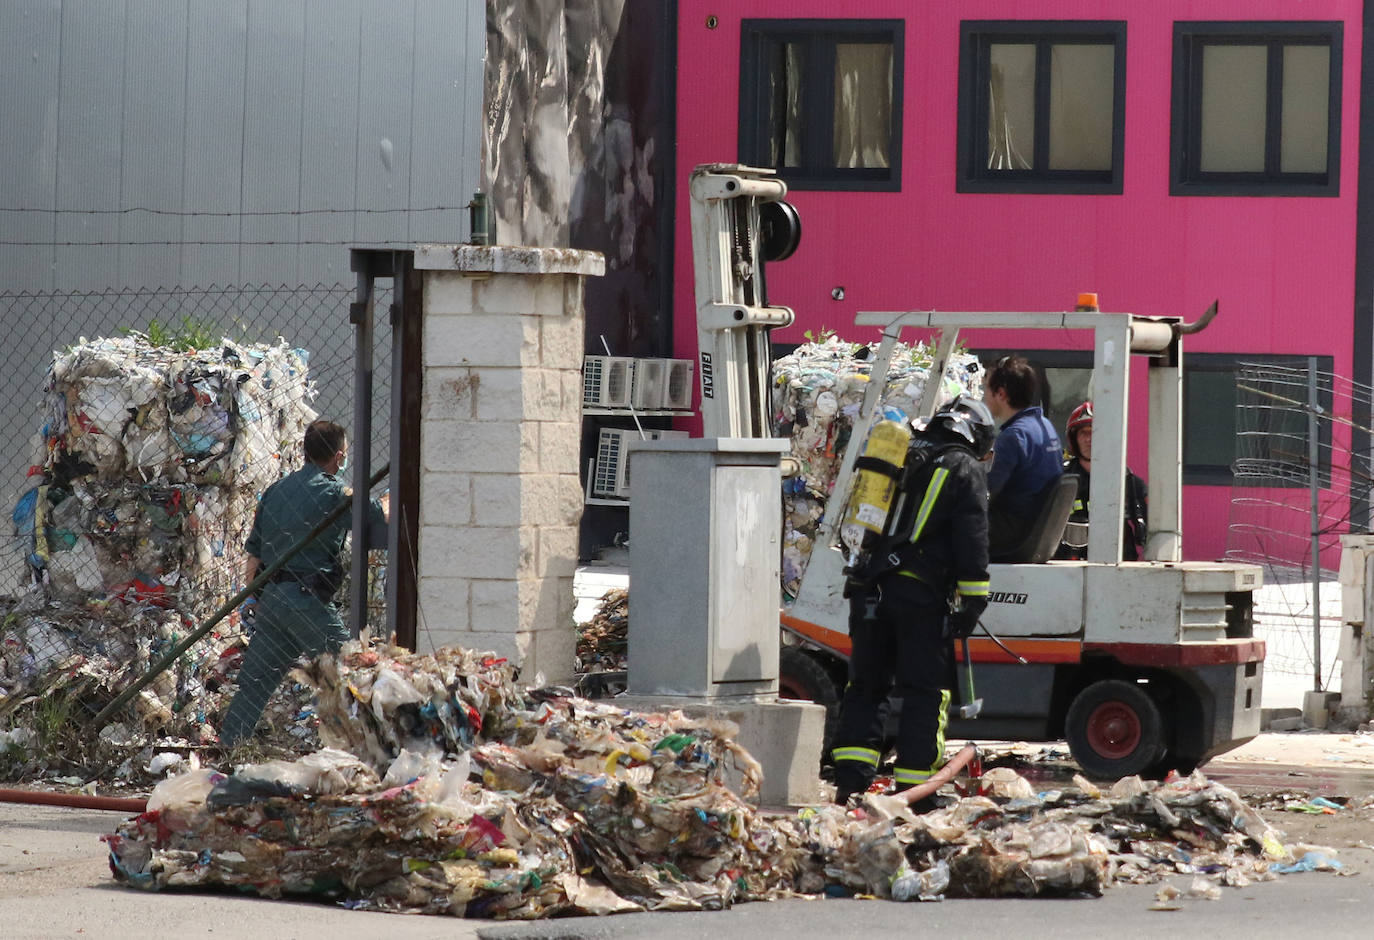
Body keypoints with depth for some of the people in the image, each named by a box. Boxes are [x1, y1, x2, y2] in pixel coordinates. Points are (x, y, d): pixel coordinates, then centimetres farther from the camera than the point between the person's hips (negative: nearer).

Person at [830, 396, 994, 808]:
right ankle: (913, 787, -2)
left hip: (869, 589, 5)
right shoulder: (965, 470, 2)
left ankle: (850, 778, 1)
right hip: (921, 594, -5)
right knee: (925, 692, 1)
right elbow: (972, 542, -7)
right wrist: (972, 602, -6)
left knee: (866, 685, 12)